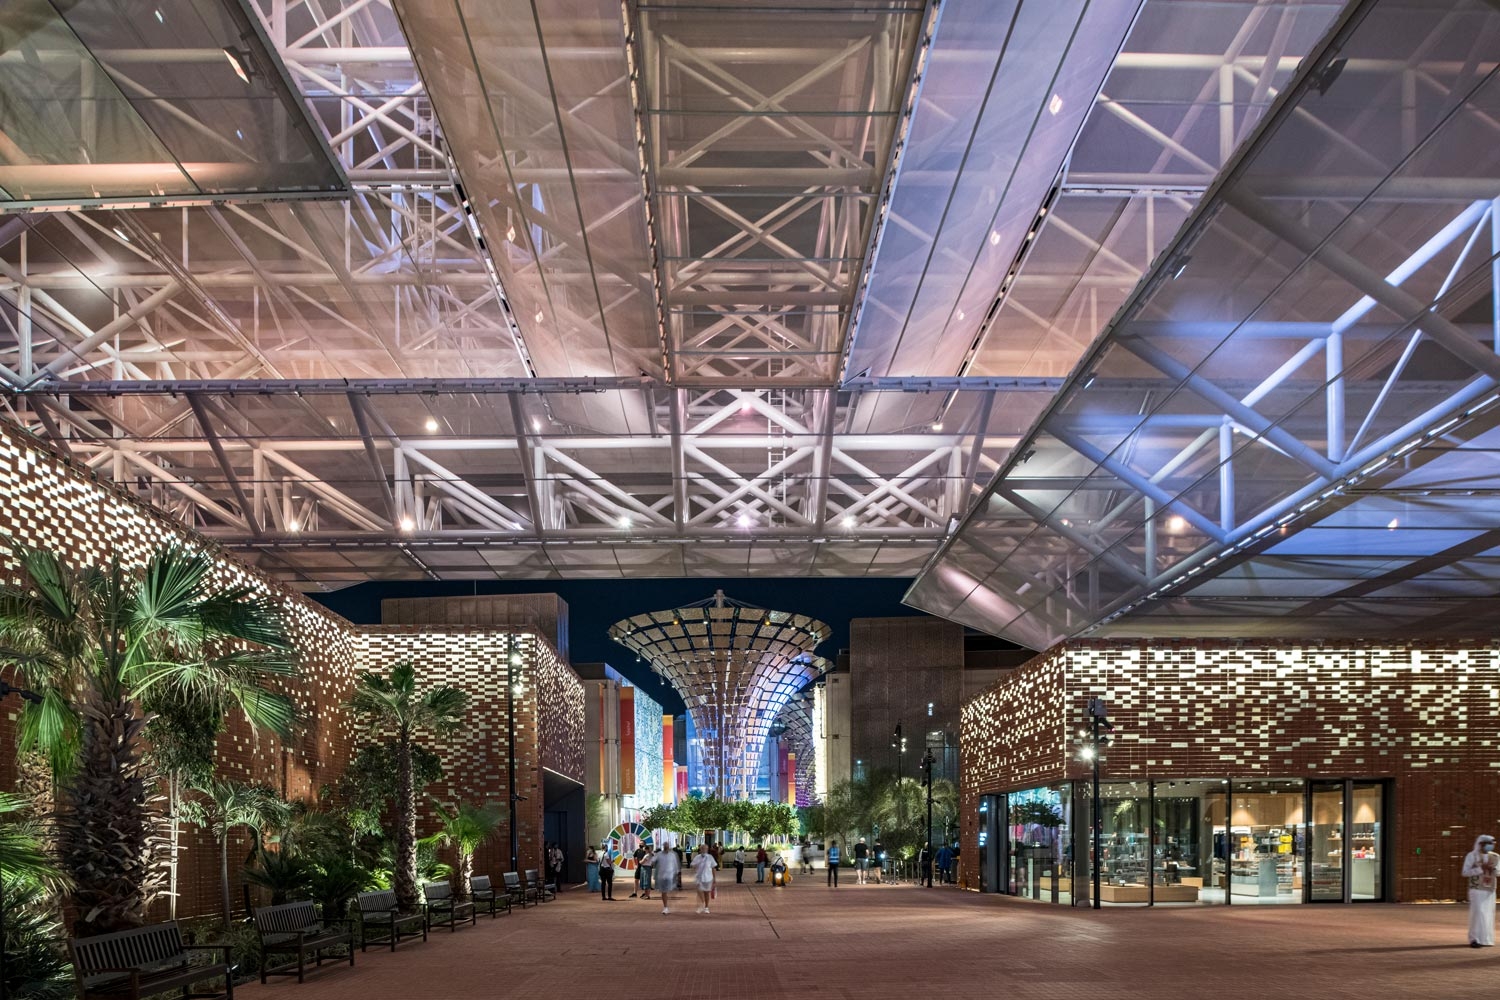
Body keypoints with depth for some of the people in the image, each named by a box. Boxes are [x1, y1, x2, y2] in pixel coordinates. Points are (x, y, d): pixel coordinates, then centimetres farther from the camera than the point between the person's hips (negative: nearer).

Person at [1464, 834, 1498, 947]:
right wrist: (1481, 868, -18)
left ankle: (1486, 939, 14)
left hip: (1490, 890, 5)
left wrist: (1492, 868, -13)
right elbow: (1465, 872, -8)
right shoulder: (1471, 856, -4)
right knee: (1478, 913, -11)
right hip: (1476, 890, -5)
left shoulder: (1495, 857, 9)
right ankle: (1475, 939, -10)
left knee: (1488, 914, 6)